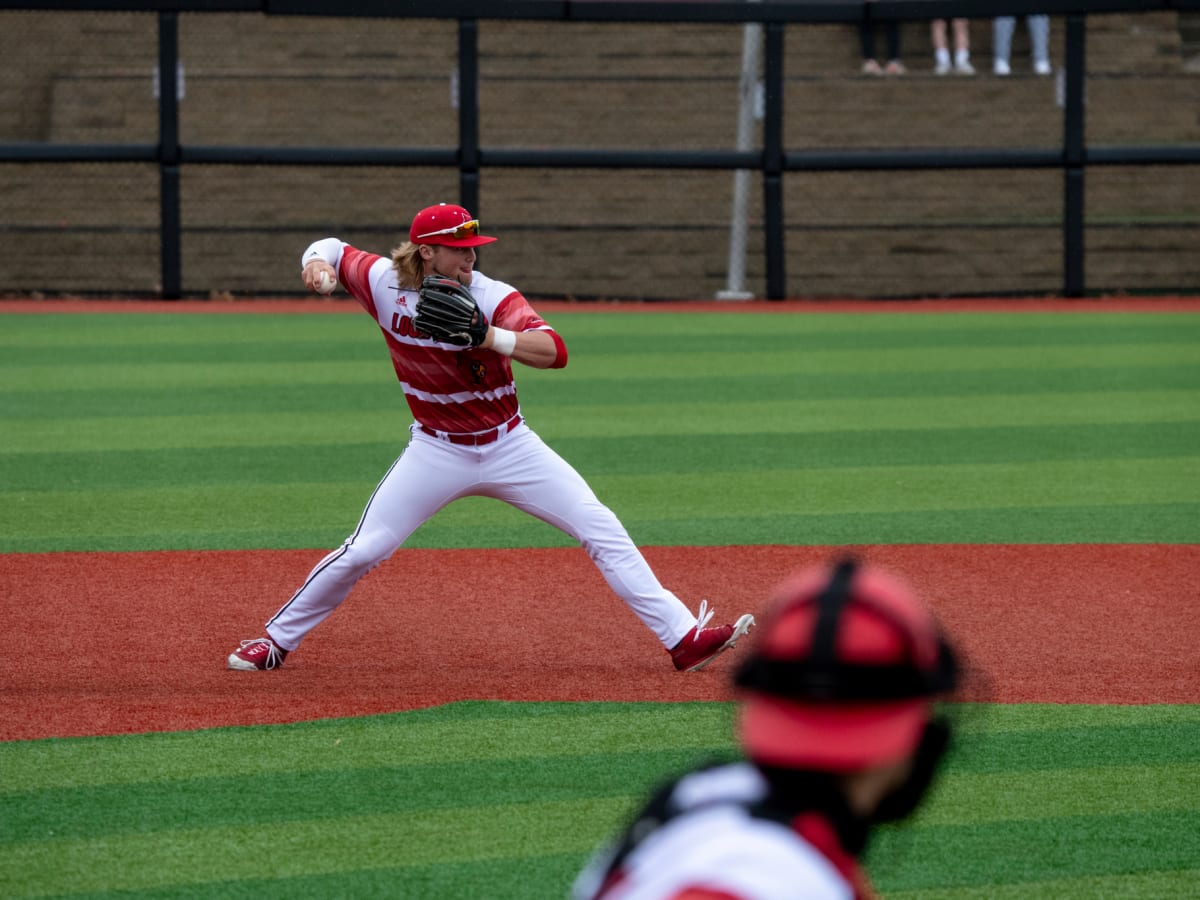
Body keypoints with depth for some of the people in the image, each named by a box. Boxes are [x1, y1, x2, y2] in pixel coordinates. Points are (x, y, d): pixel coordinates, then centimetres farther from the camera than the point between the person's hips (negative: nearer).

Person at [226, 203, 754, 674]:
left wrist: (488, 336, -44)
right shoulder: (386, 284, -10)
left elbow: (554, 351, -30)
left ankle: (683, 638, -7)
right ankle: (277, 642, 13)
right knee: (361, 553, -6)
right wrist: (317, 264, -17)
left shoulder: (492, 298, -17)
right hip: (437, 453, 0)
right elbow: (333, 250, 8)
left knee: (602, 531, -9)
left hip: (509, 446, 0)